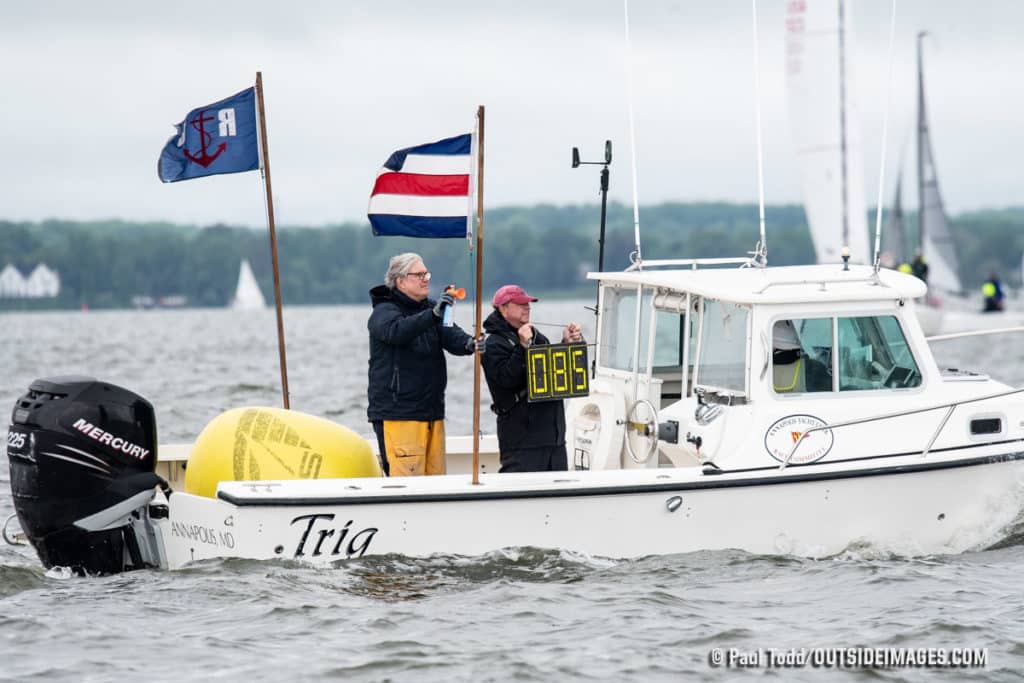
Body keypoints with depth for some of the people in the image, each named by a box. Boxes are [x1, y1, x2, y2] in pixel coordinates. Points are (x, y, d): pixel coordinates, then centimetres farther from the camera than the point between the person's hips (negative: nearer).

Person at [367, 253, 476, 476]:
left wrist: (468, 344, -23)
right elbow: (396, 331, -27)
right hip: (397, 414, -7)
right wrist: (433, 315, -41)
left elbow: (449, 335, 0)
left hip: (432, 412, 7)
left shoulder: (429, 308, 17)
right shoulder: (383, 312, -5)